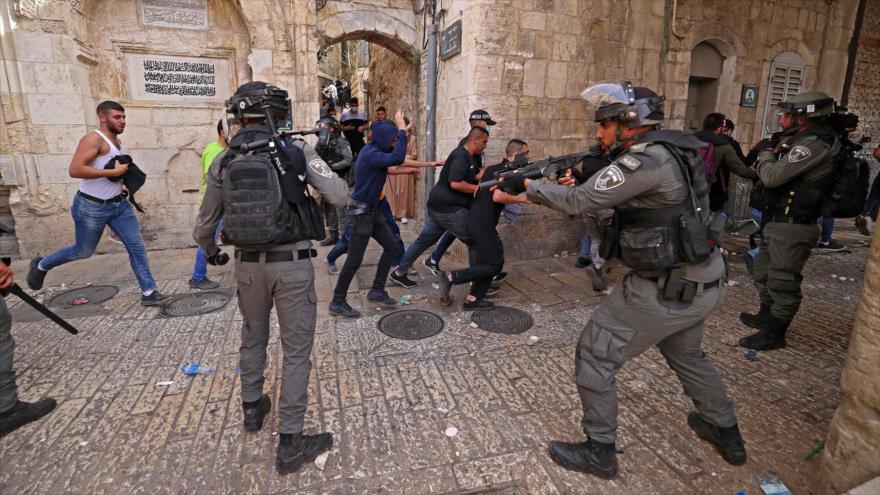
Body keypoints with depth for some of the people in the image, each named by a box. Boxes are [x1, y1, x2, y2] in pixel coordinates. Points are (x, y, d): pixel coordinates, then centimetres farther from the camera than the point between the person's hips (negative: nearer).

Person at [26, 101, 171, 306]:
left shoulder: (116, 141, 9)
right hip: (92, 207, -7)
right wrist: (113, 172, -26)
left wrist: (126, 171, 7)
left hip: (119, 204, 7)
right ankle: (41, 265, 39)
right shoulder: (93, 139, -18)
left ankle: (149, 293, 2)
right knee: (83, 251, 10)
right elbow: (75, 170, -28)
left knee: (137, 246, -1)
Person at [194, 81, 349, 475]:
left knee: (253, 337, 25)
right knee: (296, 349, 5)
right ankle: (290, 443, 11)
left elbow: (203, 226, 9)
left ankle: (252, 409, 43)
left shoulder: (222, 162, 3)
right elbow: (340, 196, -11)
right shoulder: (296, 151, -7)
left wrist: (210, 253, 31)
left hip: (248, 264, 4)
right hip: (292, 264, -3)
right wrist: (315, 166, 9)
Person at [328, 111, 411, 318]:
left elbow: (395, 157, 19)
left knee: (391, 247, 12)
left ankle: (377, 291, 23)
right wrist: (402, 131, -25)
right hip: (361, 212, -10)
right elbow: (397, 158, -35)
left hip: (373, 209, 10)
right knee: (355, 260, -4)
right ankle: (337, 303, 10)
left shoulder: (376, 150, 7)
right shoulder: (369, 154, -23)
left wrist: (401, 132, 8)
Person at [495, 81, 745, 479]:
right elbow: (600, 199, 14)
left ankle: (599, 452, 18)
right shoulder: (663, 151, 8)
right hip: (699, 285, 10)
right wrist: (577, 180, 2)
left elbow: (578, 202, -21)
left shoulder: (647, 159, -22)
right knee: (686, 354, 31)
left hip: (664, 290, -10)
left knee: (594, 356, 3)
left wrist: (526, 185, -10)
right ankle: (726, 434, 49)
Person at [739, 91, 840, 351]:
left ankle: (774, 333, 10)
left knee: (783, 281, -1)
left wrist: (765, 155, -3)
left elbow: (772, 176, -21)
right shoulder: (801, 140, 15)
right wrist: (775, 154, 1)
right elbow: (775, 176, 14)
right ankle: (766, 317, 38)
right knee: (764, 273, 21)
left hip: (792, 227, -10)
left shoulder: (815, 142, -17)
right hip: (777, 223, 10)